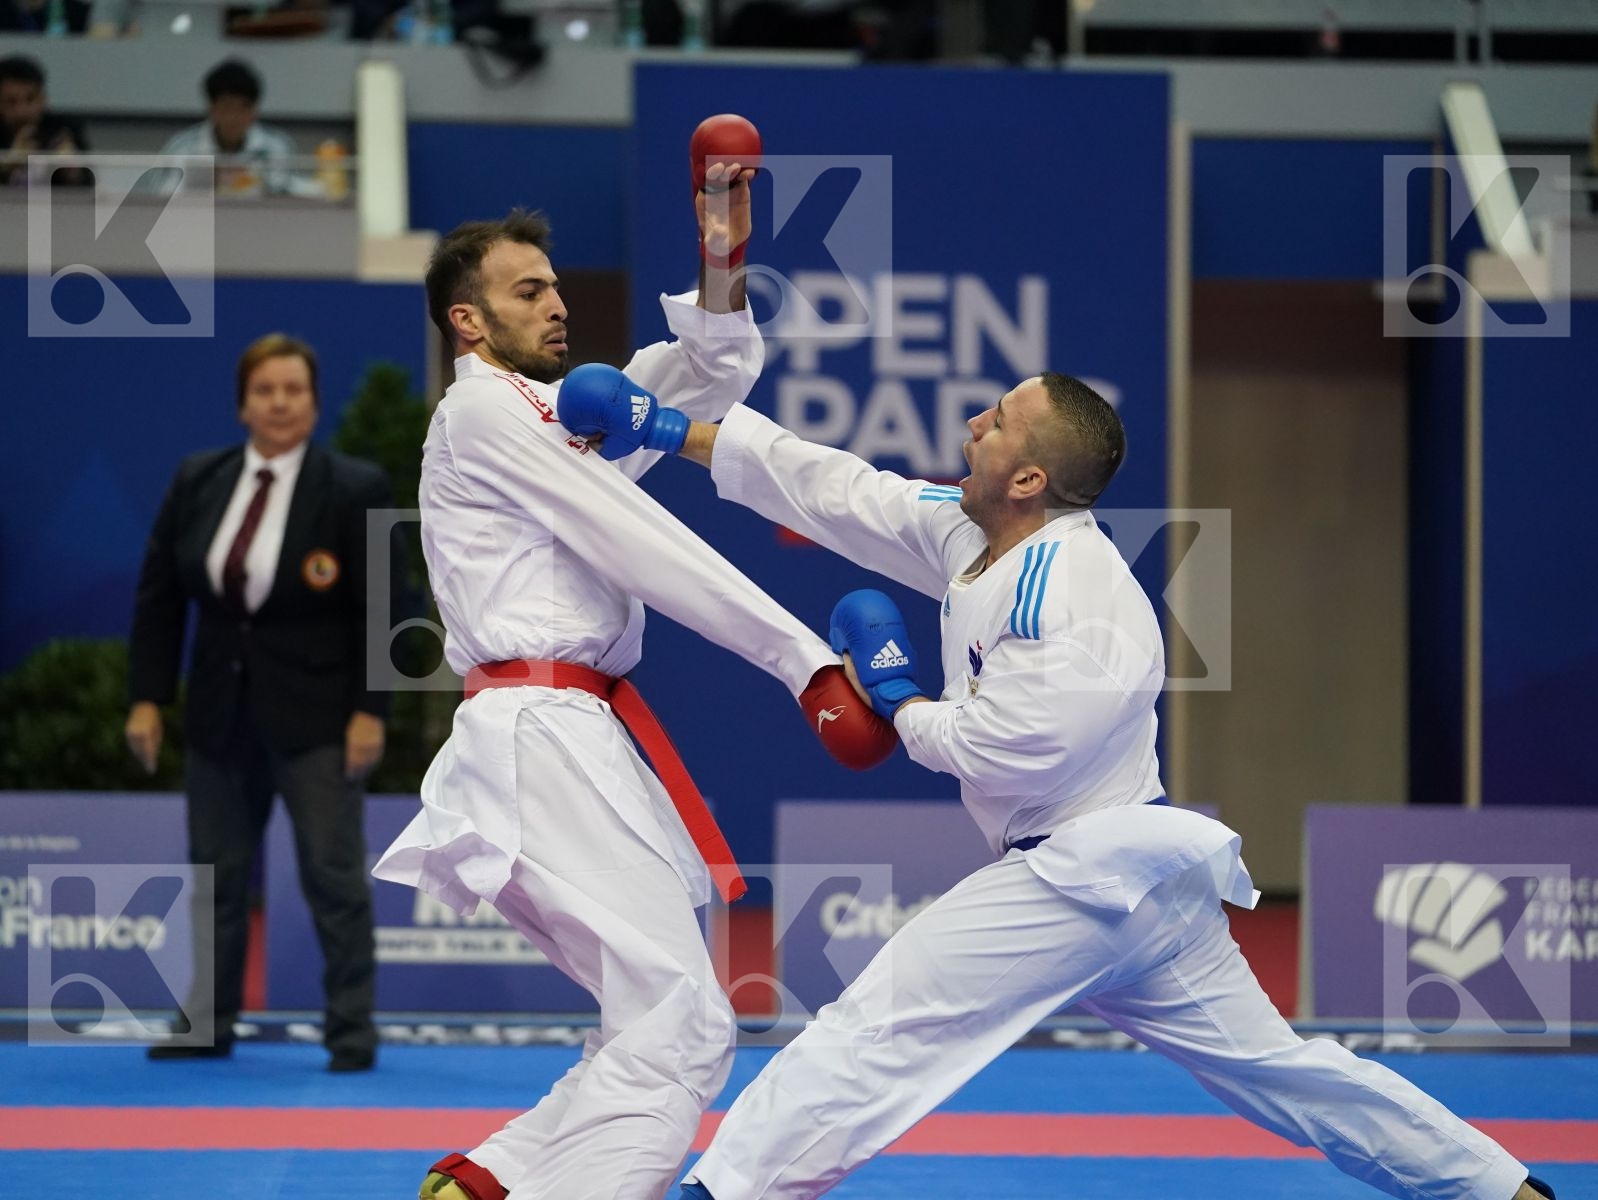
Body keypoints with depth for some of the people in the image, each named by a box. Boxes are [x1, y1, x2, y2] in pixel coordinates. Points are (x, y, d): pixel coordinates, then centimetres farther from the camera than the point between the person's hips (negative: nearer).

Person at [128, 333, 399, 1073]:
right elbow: (159, 596, 7)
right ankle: (208, 1025, 19)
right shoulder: (198, 482, 2)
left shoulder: (354, 490, -9)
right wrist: (147, 697, 2)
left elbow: (381, 610, -8)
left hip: (314, 716, -4)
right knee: (215, 874, 10)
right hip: (221, 711, 4)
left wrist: (370, 710, -14)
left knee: (334, 874, -2)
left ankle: (352, 1033, 4)